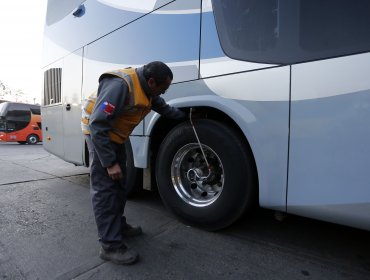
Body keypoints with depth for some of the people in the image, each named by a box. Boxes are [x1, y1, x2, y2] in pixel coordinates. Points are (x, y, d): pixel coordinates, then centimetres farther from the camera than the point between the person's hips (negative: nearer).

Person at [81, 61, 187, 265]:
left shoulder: (147, 90, -3)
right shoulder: (120, 85, -31)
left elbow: (164, 108, 15)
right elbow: (97, 125, -31)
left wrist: (186, 116, 8)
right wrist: (110, 162, -29)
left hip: (116, 135, 9)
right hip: (98, 132, -9)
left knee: (119, 183, 14)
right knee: (104, 188, -9)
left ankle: (118, 225, 30)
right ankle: (110, 245, -1)